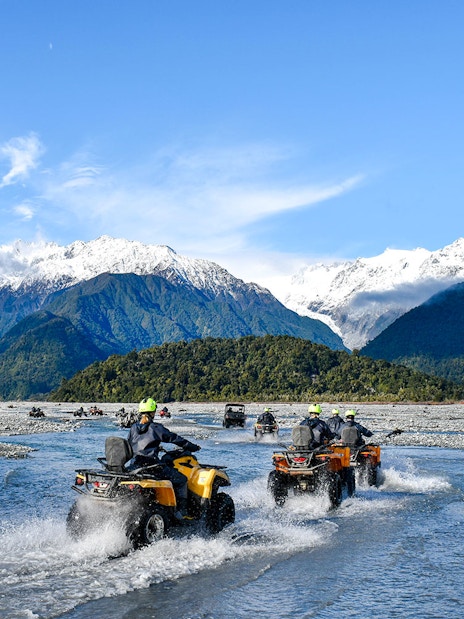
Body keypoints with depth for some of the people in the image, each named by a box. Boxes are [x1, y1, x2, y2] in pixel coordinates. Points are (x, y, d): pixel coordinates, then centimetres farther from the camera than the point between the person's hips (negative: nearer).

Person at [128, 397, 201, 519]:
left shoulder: (133, 428, 10)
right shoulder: (156, 428, -6)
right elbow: (174, 438, -1)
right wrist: (193, 447, 11)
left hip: (135, 465, 7)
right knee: (181, 479, 7)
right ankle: (181, 511, 2)